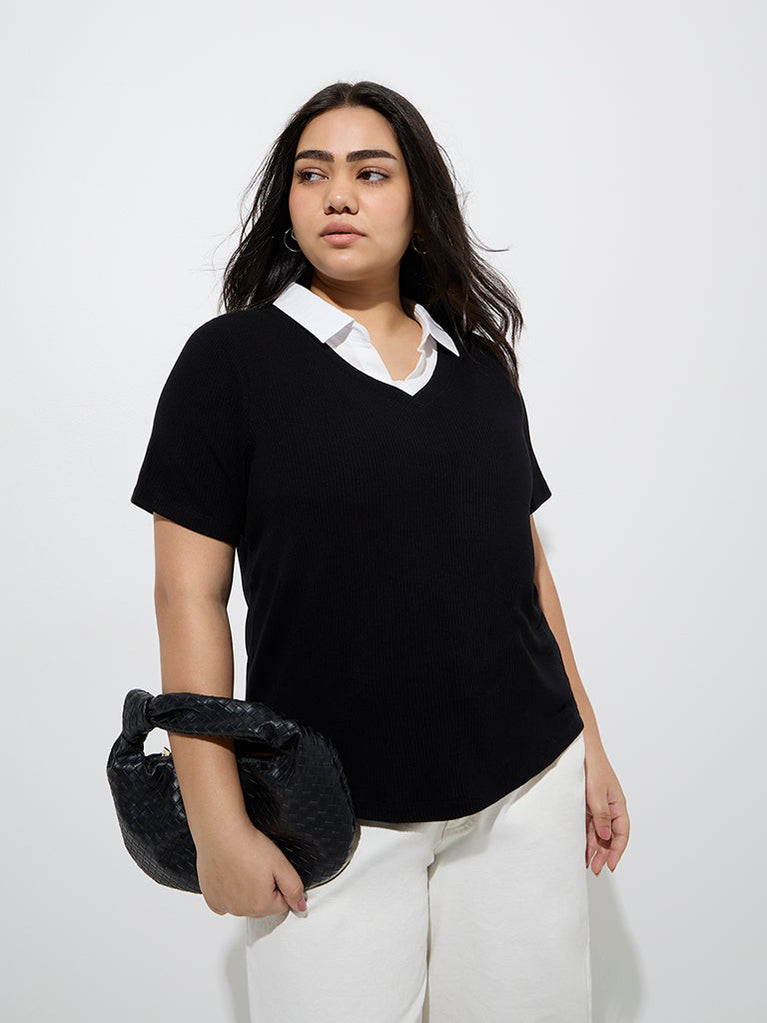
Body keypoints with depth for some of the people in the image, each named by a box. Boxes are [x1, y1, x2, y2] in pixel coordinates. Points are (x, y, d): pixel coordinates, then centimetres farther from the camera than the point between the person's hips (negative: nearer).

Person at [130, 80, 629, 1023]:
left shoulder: (481, 365, 8)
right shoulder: (230, 359, -5)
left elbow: (526, 563, 13)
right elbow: (191, 596, -8)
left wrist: (589, 748, 13)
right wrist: (218, 825, -10)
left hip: (526, 787, 4)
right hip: (336, 816, -3)